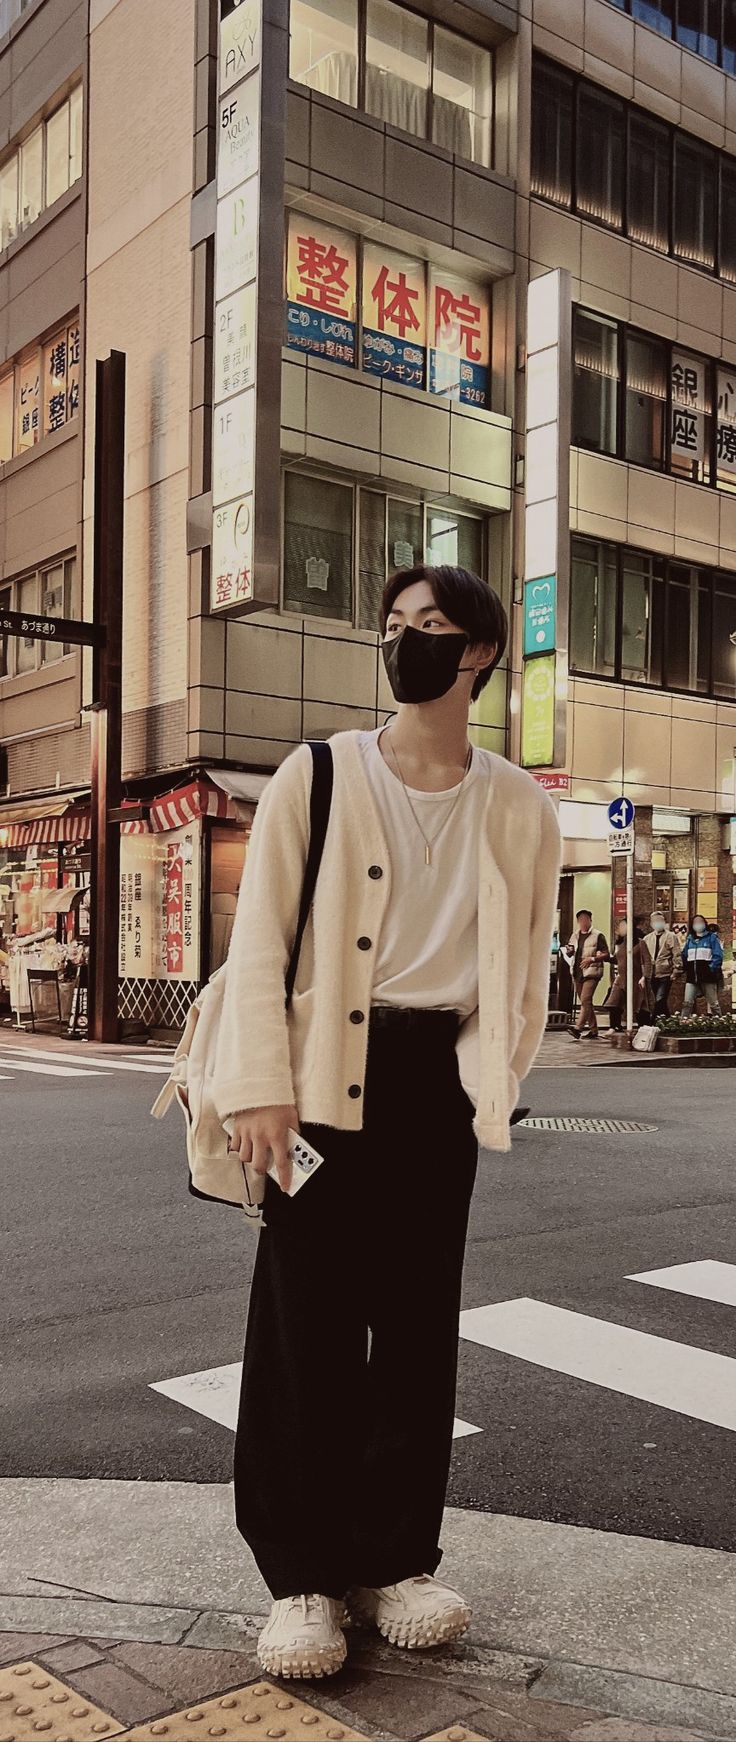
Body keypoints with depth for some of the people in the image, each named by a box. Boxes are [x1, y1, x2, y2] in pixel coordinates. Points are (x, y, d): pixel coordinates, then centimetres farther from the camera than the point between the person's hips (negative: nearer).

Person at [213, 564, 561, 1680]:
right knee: (307, 1327, 2)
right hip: (324, 1071, -2)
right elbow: (260, 939, -5)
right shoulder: (316, 777, -1)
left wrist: (490, 1082, 2)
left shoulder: (520, 810, 5)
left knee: (418, 1327, 10)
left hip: (440, 1076, 2)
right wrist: (262, 1088, -12)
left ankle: (397, 1558, 25)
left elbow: (524, 969, 11)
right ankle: (302, 1576, 15)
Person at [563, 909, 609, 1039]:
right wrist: (568, 951, -2)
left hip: (591, 972, -7)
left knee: (585, 999, -19)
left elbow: (607, 955, -3)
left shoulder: (597, 936, 0)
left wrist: (592, 958, -17)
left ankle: (578, 1027, -30)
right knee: (586, 1002, 10)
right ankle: (593, 1029, 17)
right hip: (578, 973, 7)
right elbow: (569, 955, 22)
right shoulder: (575, 936, 17)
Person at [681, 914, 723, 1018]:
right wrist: (686, 969, 7)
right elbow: (684, 955, 21)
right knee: (687, 1002, -2)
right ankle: (685, 1020, 1)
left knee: (713, 1002, 2)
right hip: (692, 976, 4)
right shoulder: (689, 939, 20)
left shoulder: (712, 937, 4)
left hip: (707, 976, -4)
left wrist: (712, 969, -15)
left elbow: (718, 955, -5)